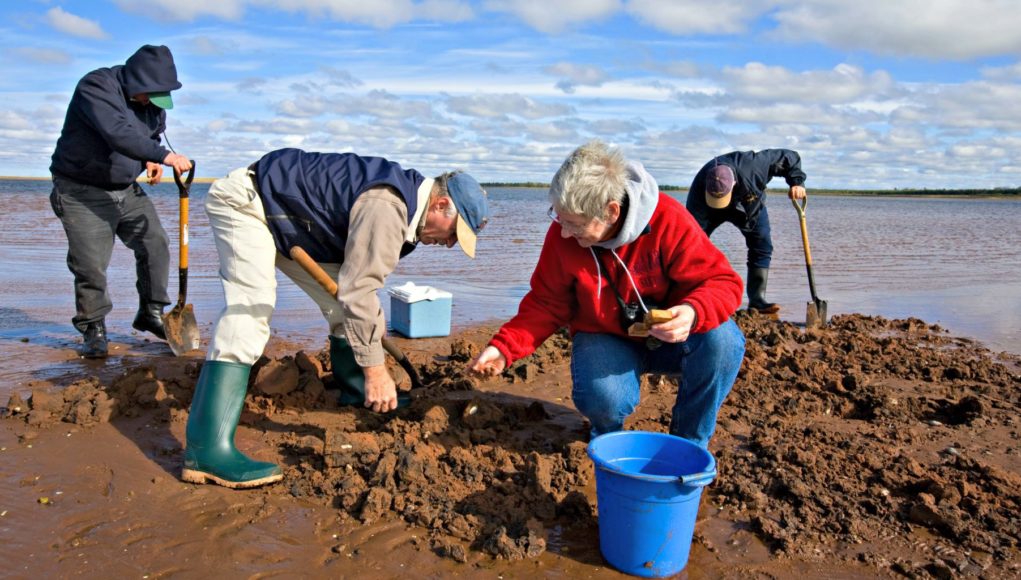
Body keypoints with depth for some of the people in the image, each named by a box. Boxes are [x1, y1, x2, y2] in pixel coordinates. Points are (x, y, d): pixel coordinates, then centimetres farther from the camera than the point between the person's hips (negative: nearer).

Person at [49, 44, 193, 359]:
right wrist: (164, 155, -42)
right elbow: (119, 134, -36)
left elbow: (153, 133, 20)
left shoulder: (152, 102, 2)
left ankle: (151, 314, 18)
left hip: (127, 189, 7)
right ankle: (94, 329, 10)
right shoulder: (96, 86, -21)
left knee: (155, 244, 2)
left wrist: (150, 161, -1)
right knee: (90, 264, -7)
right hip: (82, 191, -7)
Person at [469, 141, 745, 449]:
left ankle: (689, 443, -5)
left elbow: (722, 282, -19)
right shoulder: (562, 235, -14)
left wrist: (693, 313, -42)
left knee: (722, 340, -31)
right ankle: (608, 436, 10)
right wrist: (504, 346, -18)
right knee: (602, 398, -32)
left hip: (669, 337, 0)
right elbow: (546, 305, -4)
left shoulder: (667, 219, -23)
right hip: (605, 340, 0)